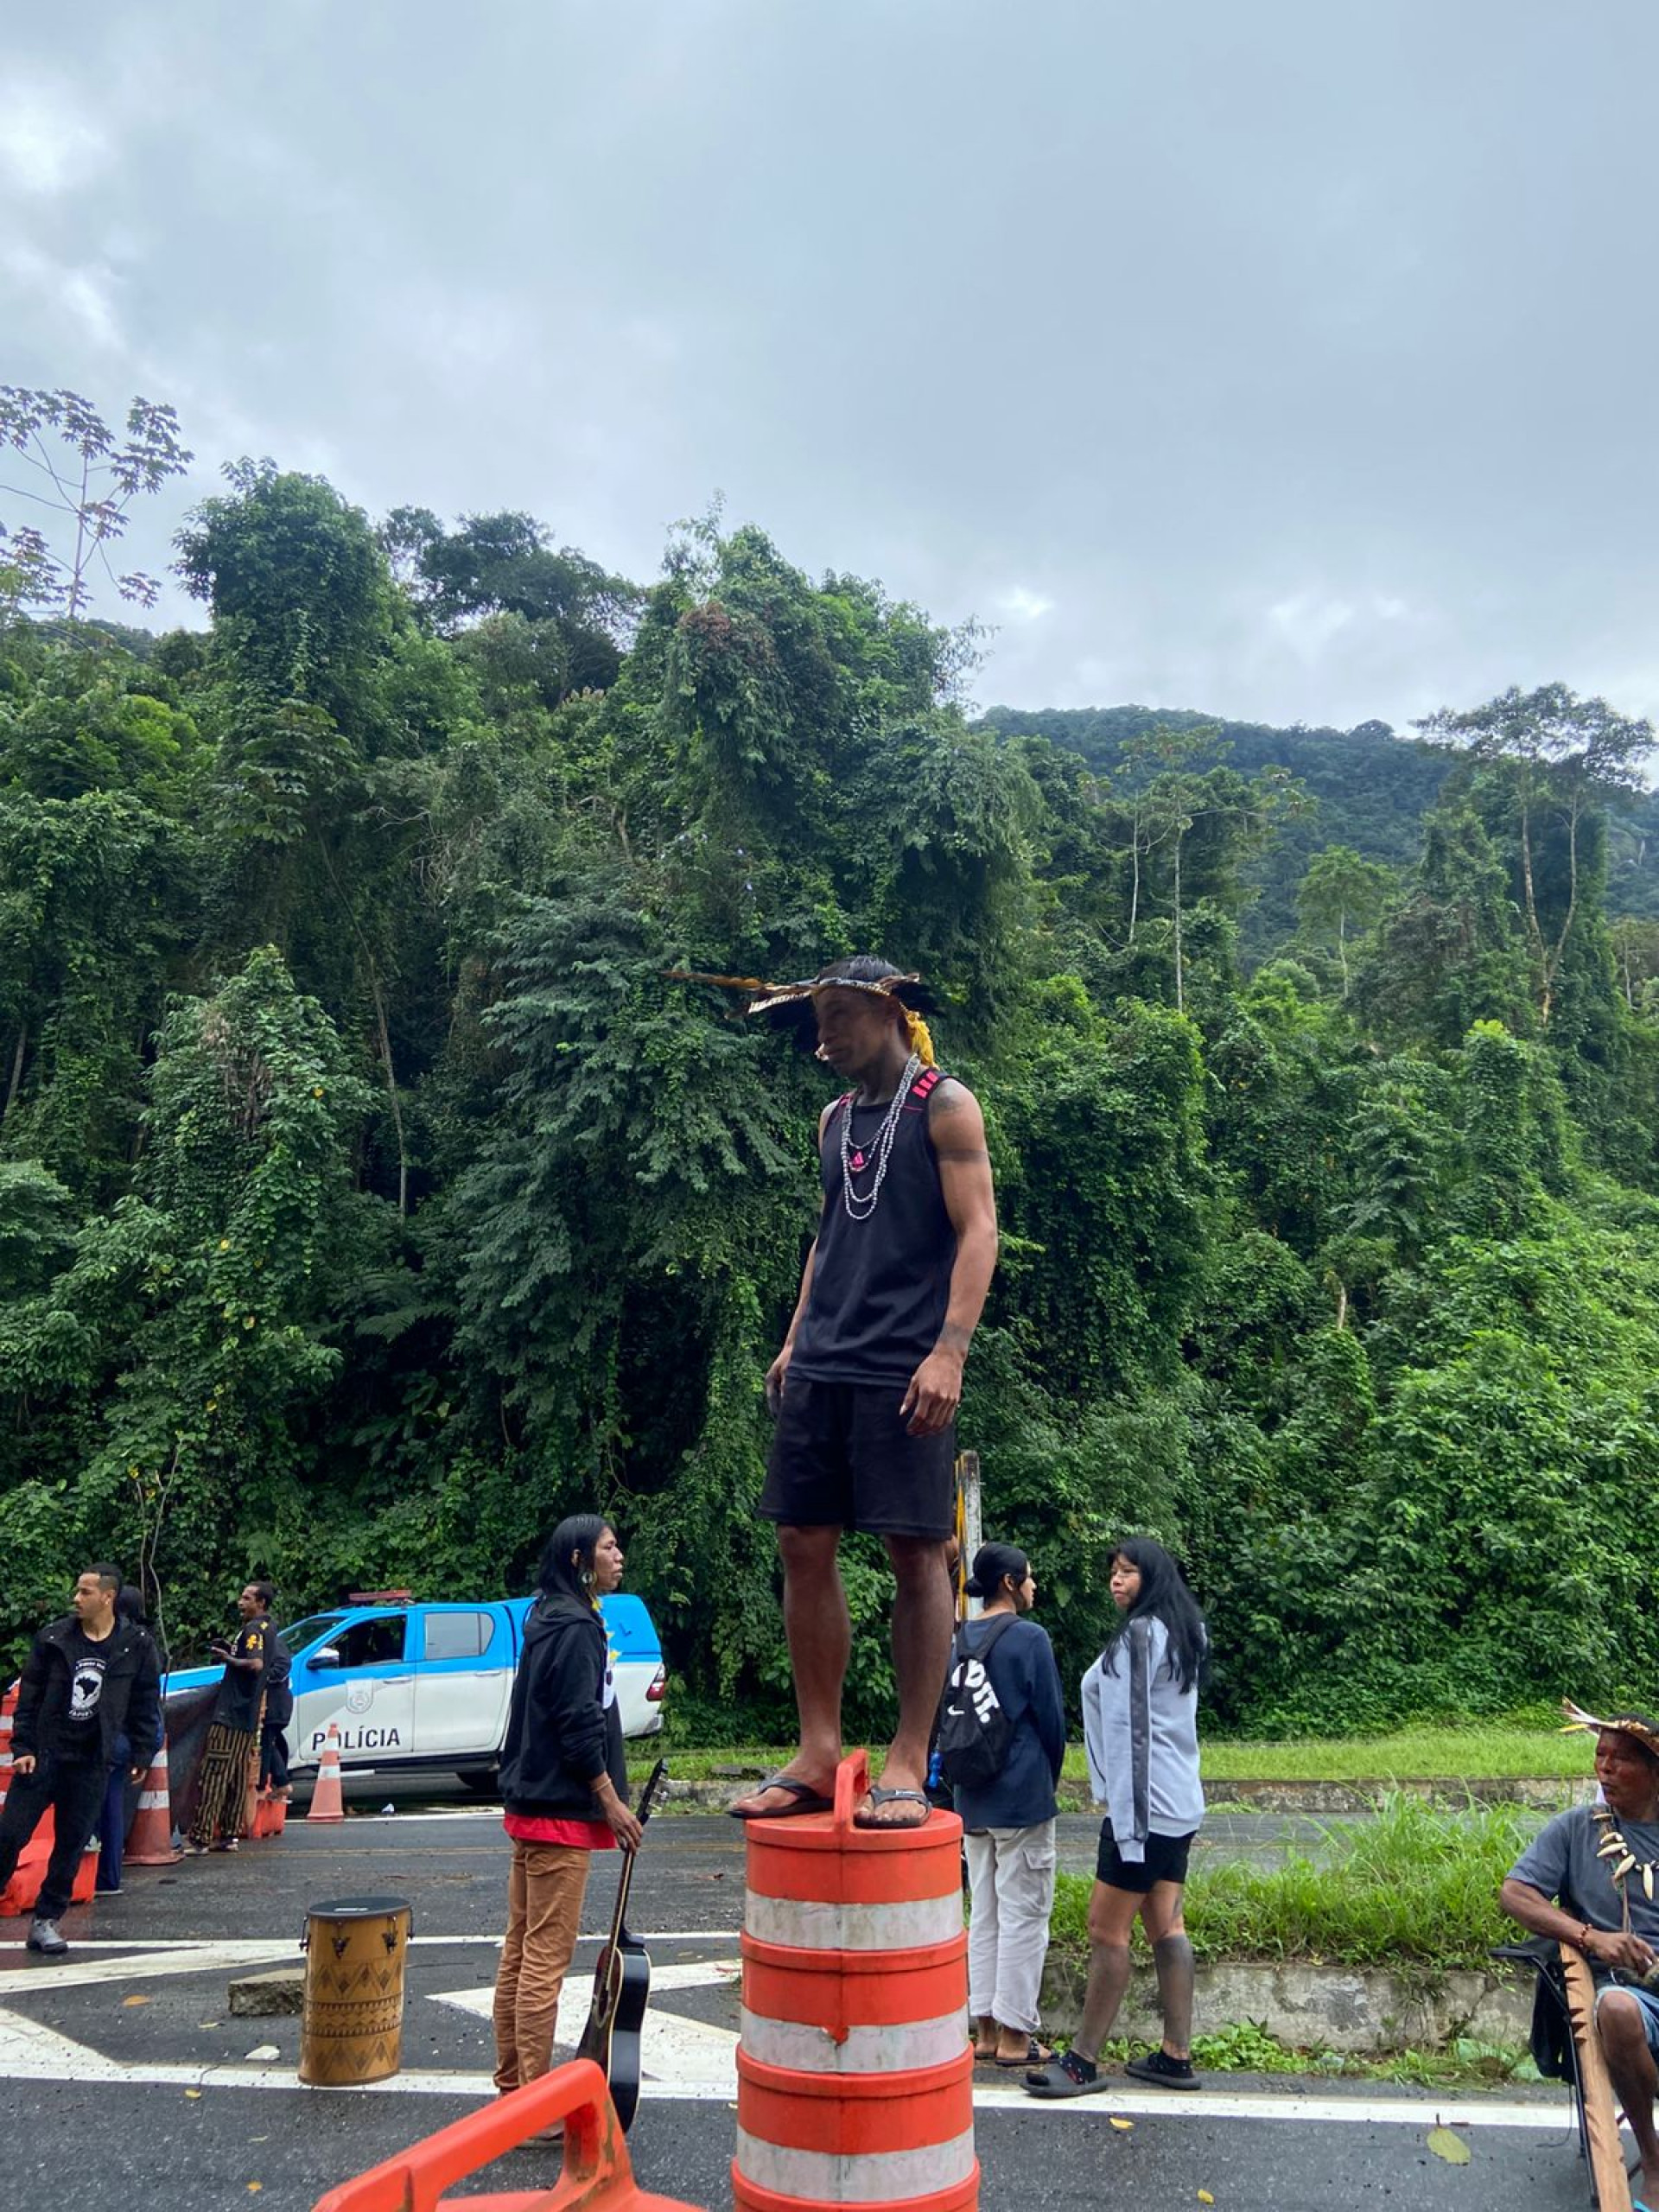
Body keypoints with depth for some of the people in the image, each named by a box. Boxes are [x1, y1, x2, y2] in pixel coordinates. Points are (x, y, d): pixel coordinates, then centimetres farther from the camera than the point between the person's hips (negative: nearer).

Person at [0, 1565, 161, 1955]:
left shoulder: (136, 1646, -3)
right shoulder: (53, 1637, -2)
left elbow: (145, 1704, 6)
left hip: (92, 1763, 0)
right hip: (42, 1755, 0)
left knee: (72, 1844, 5)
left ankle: (45, 1921, 18)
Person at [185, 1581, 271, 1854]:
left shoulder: (253, 1628, -14)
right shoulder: (267, 1627, 17)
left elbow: (256, 1664, -29)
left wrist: (229, 1658, -15)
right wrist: (232, 1651, 13)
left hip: (230, 1714, -10)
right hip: (248, 1718, 10)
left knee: (212, 1776, -8)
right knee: (237, 1778, 13)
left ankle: (200, 1837, -8)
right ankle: (229, 1835, 18)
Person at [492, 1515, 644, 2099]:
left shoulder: (549, 1621, 14)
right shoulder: (576, 1628, -17)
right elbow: (579, 1726, -21)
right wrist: (612, 1802, -13)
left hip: (530, 1806, 10)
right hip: (561, 1813, -10)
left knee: (521, 1951, 15)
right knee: (547, 1958, -3)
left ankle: (512, 2086, 25)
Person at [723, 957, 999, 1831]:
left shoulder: (945, 1105, -1)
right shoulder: (836, 1118, 19)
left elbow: (978, 1229, -8)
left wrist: (949, 1349, -18)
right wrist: (795, 1339, 16)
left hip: (905, 1371, -7)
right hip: (822, 1366, 7)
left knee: (915, 1553, -2)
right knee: (805, 1547, 5)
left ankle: (908, 1766, 7)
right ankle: (818, 1754, 15)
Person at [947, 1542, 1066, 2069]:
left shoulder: (959, 1641, 7)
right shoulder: (1029, 1638, -12)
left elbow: (949, 1716, 11)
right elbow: (1052, 1716, -7)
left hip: (973, 1801, 7)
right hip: (1023, 1798, -7)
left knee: (985, 1913, 13)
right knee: (1024, 1913, 2)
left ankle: (986, 2030, 18)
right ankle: (1014, 2035, 7)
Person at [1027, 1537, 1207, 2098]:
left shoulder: (1137, 1635, -15)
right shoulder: (1183, 1636, 14)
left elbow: (1131, 1730, -19)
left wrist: (1126, 1820, -20)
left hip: (1145, 1805, -10)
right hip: (1180, 1804, 10)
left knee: (1106, 1931, -3)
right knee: (1166, 1926, 12)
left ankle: (1083, 2062, 3)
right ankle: (1176, 2056, 16)